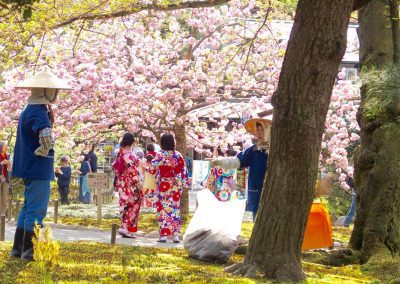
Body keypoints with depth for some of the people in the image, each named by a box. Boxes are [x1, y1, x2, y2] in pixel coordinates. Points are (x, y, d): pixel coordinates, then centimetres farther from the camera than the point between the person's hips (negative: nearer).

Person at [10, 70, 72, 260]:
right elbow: (45, 135, -36)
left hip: (28, 168, 10)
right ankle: (28, 250, 0)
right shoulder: (38, 112, -18)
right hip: (38, 168, -10)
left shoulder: (28, 111, 14)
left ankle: (18, 249, 22)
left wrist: (49, 115, 13)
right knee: (36, 210, -4)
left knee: (28, 208, 17)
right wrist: (43, 151, -20)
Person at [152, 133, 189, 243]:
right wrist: (184, 184, 8)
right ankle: (176, 235, 7)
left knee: (163, 209, 3)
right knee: (175, 208, 8)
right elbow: (183, 170, 1)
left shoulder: (160, 155, -11)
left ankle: (164, 235, 0)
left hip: (163, 186, -3)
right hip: (175, 186, 3)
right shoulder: (178, 155, -1)